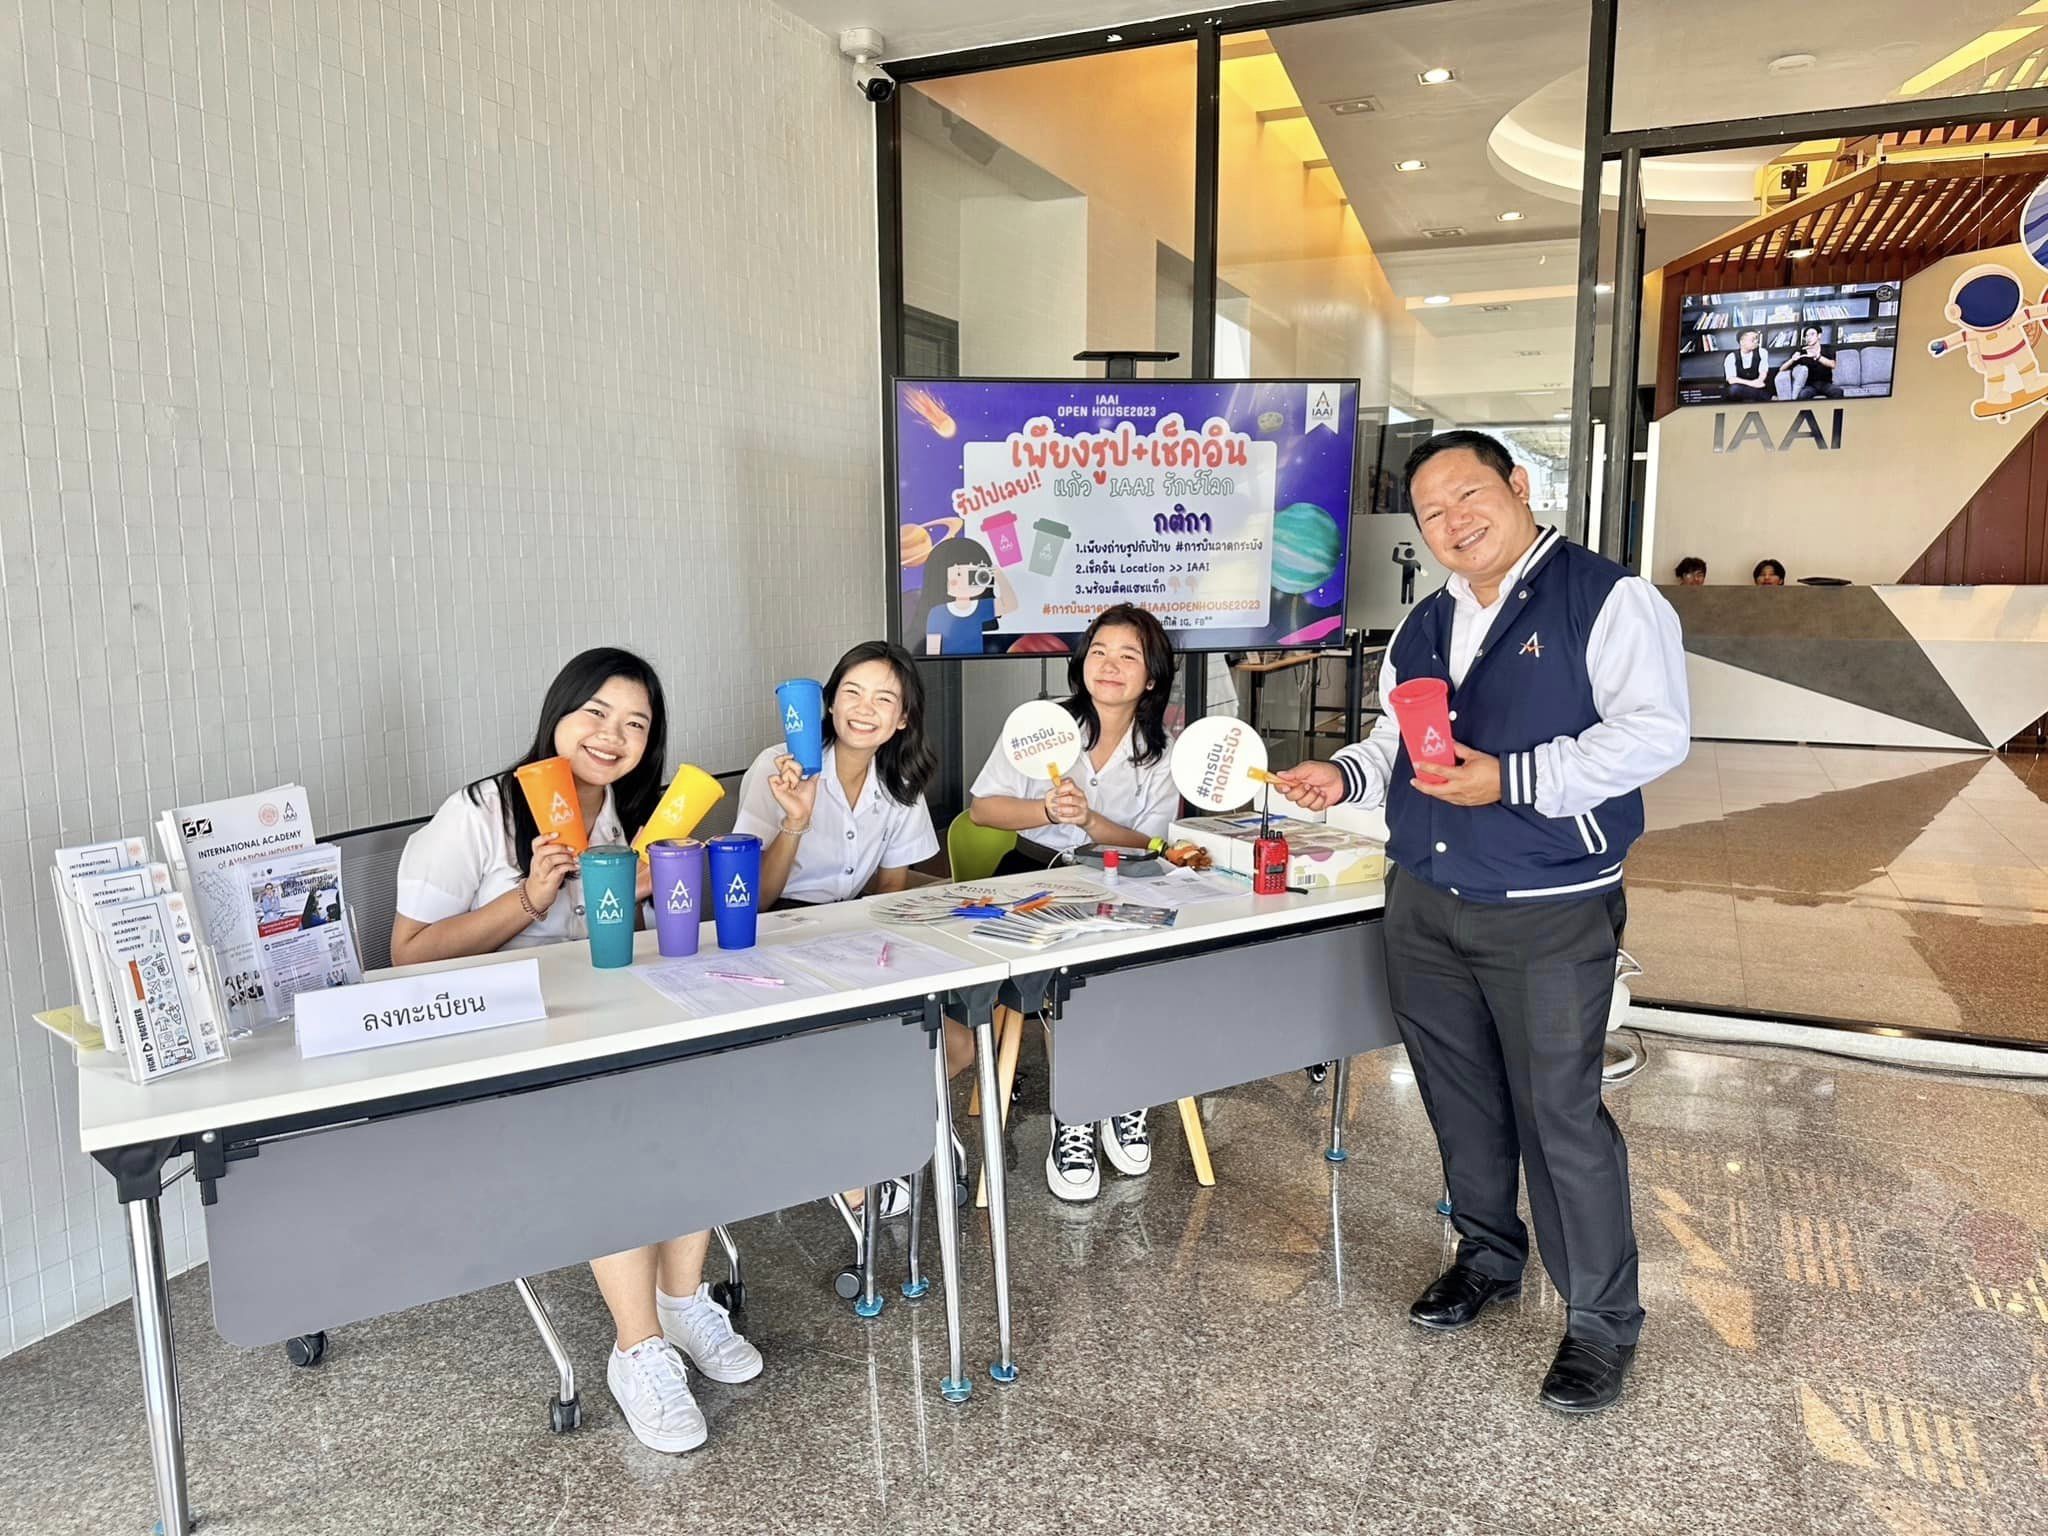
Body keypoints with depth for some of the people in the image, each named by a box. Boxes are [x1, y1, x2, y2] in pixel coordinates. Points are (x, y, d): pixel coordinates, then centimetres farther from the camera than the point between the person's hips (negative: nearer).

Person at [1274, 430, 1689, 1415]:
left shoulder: (1606, 599, -8)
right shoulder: (1423, 629, 14)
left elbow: (1655, 734, -17)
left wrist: (1510, 780, -23)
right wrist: (1345, 776, 1)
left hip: (1550, 915, -7)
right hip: (1424, 905, 7)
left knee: (1559, 1111, -1)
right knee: (1460, 1098, 17)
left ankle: (1601, 1320, 17)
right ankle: (1487, 1259, 38)